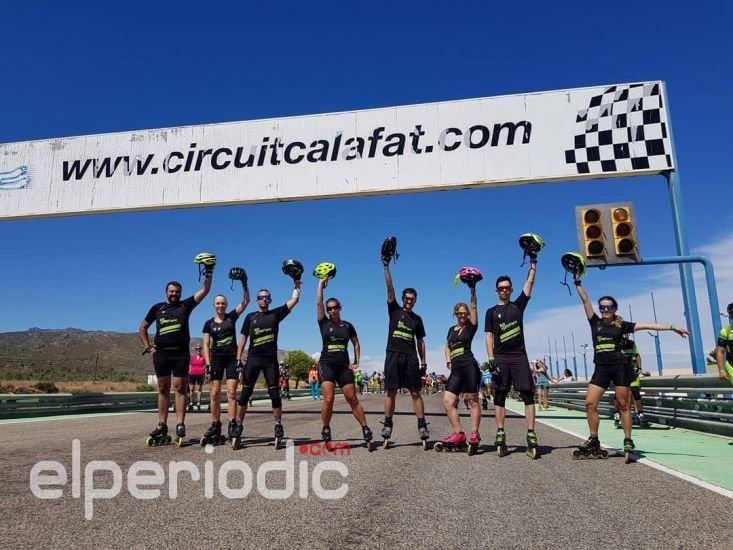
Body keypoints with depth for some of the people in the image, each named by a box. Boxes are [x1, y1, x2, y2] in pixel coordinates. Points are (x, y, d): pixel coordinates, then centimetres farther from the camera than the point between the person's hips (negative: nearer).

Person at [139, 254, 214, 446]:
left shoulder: (186, 305, 6)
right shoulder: (157, 308, 11)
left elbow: (204, 291, 0)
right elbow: (143, 327, 20)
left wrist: (209, 272, -7)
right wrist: (147, 347, 10)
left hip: (181, 354, -2)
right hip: (161, 354, 2)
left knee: (179, 388, -4)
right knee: (163, 389, 6)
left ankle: (180, 426, -5)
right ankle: (161, 427, 11)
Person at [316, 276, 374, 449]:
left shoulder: (348, 326, 9)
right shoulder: (324, 323, 4)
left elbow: (356, 344, 17)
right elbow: (318, 302, -4)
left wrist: (356, 362, 7)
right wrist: (321, 283, 0)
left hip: (344, 366, 2)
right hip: (326, 364, -1)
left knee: (353, 400, -1)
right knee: (328, 400, -14)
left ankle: (366, 431, 3)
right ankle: (326, 431, 5)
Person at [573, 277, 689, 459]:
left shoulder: (621, 325, 6)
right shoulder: (595, 322, 10)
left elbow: (647, 325, 2)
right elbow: (585, 300, 9)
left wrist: (672, 327, -2)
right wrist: (578, 281, 7)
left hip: (620, 367, -2)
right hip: (601, 368, 2)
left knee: (623, 404, 1)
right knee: (590, 403, -5)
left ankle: (628, 442, 9)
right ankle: (593, 441, 6)